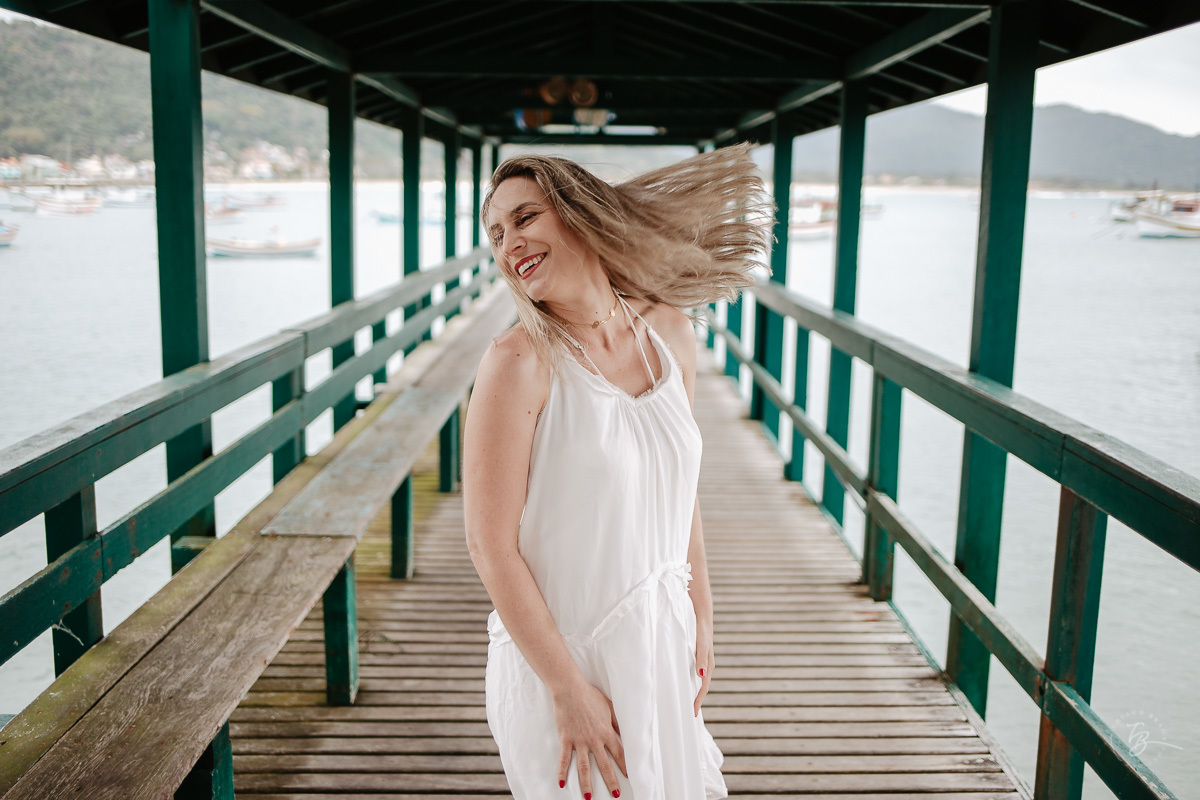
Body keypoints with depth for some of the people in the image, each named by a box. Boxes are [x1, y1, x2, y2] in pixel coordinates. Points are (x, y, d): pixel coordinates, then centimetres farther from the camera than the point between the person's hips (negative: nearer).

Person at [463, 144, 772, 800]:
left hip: (660, 645, 6)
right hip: (557, 651, -5)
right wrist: (569, 690, -15)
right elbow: (491, 546, -17)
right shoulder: (520, 363, -18)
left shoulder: (669, 333, -1)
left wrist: (701, 621, 11)